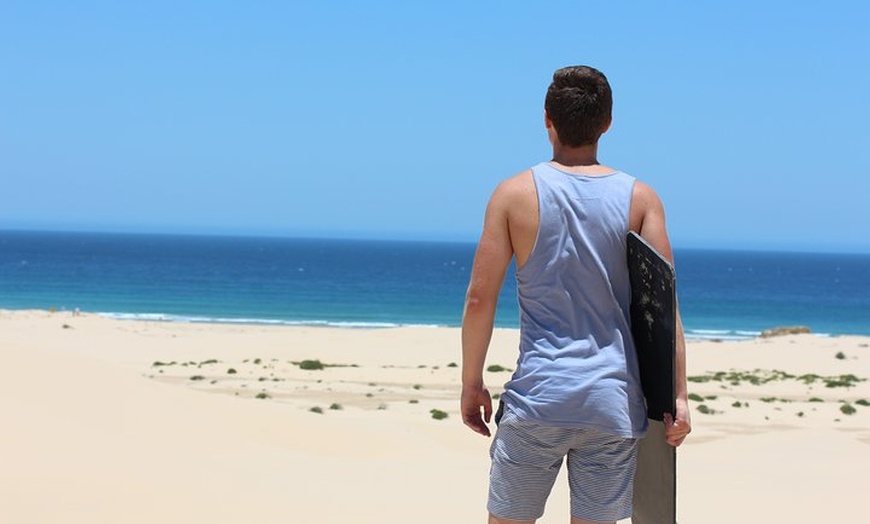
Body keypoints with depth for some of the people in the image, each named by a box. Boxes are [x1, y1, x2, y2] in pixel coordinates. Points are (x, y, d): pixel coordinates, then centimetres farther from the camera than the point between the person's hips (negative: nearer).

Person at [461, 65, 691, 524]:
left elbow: (480, 299, -3)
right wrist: (678, 395, 0)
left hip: (537, 399, -1)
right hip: (615, 401, 2)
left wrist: (471, 384, 7)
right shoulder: (640, 199, 2)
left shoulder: (514, 193, -1)